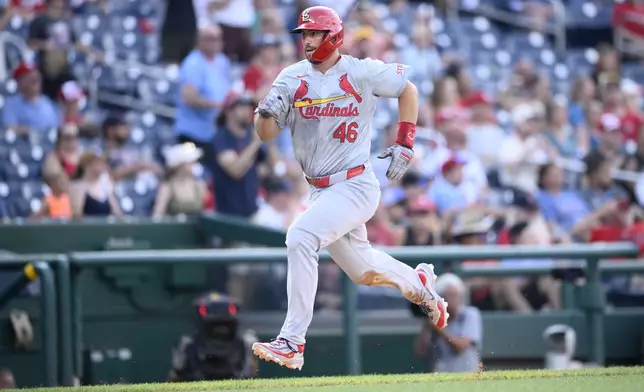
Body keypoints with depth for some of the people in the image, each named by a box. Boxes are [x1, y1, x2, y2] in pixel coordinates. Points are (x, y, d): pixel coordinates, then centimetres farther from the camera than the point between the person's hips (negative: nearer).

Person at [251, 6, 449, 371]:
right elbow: (266, 135, -2)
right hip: (321, 190, 6)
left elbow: (408, 89, 7)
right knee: (362, 270, 20)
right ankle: (418, 282, 52)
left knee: (301, 237, -27)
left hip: (356, 186, -6)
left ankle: (292, 341, -27)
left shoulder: (362, 72, -8)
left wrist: (404, 144, 1)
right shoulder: (292, 78, 1)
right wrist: (266, 113, -25)